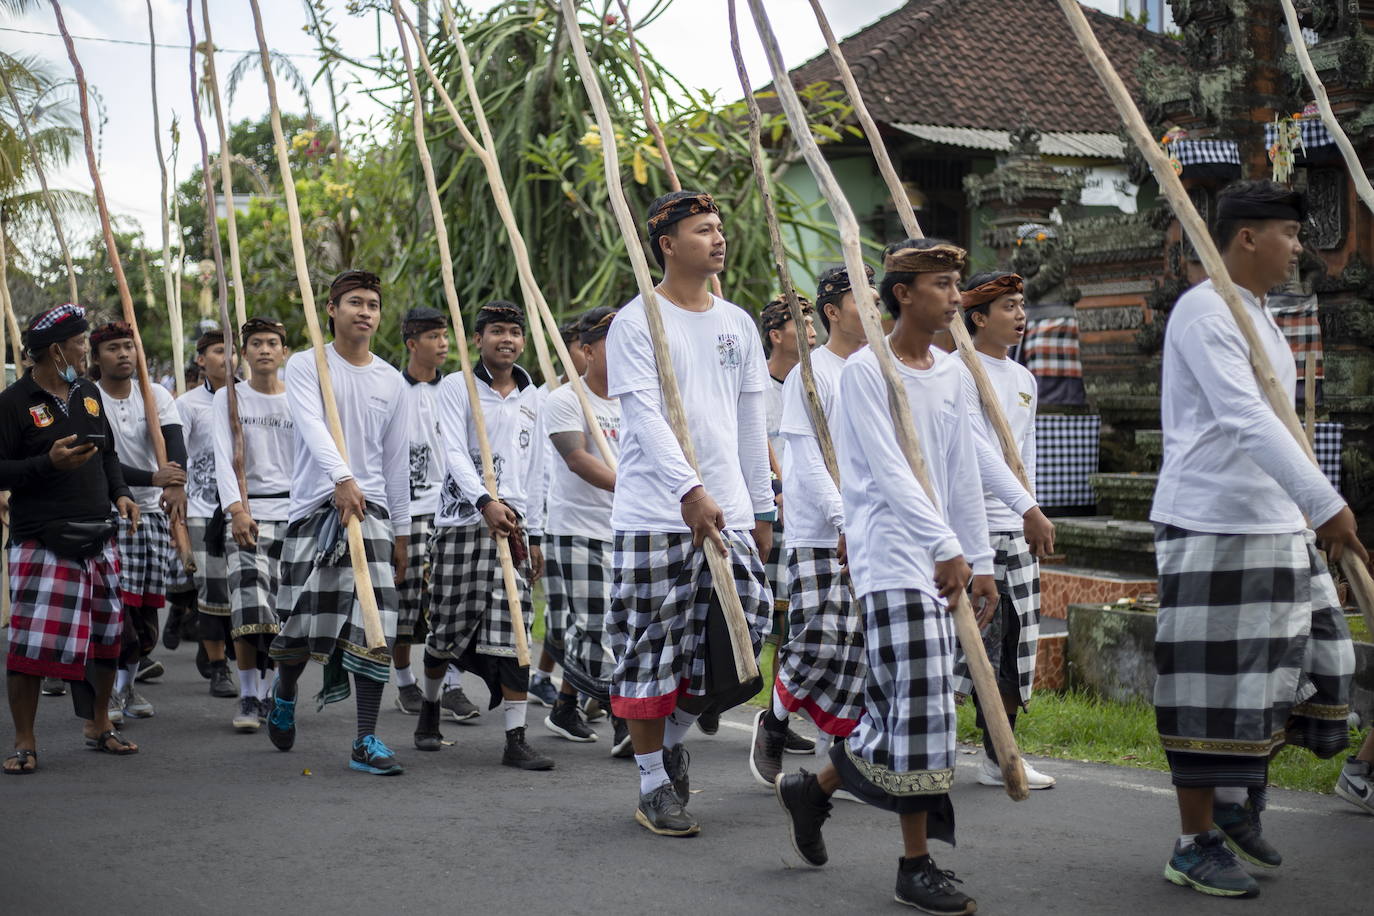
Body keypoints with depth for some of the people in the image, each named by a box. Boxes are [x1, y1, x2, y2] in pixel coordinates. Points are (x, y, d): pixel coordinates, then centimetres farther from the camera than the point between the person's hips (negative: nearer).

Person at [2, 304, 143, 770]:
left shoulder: (88, 393, 13)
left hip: (97, 539, 7)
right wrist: (49, 463, -21)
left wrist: (121, 493, 7)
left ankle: (100, 725, 28)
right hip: (42, 541, -6)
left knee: (106, 634, 11)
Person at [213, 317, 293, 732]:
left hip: (292, 512, 2)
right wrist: (237, 508, -19)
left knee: (283, 611, 2)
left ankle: (268, 694, 15)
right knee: (250, 606, -13)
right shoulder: (228, 398, 6)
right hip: (247, 513, -2)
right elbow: (223, 458, -5)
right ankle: (247, 698, -4)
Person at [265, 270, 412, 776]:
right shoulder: (305, 366, 1)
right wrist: (342, 477, -35)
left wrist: (401, 530, 16)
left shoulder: (391, 381, 12)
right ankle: (284, 692, 35)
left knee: (376, 624, -8)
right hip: (314, 507, -2)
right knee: (302, 621, 1)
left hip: (371, 510, 3)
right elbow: (312, 425, -18)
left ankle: (366, 742, -3)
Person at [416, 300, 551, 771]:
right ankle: (430, 706, 33)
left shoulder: (531, 397, 15)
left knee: (512, 632, -7)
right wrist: (485, 502, -28)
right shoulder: (457, 387, 1)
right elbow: (455, 453, -12)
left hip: (513, 523, 3)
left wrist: (535, 535, 16)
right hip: (462, 520, -3)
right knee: (449, 626, 6)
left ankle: (516, 739, -7)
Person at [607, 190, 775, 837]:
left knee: (740, 646, 2)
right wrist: (690, 491, -27)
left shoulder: (737, 323, 14)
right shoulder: (637, 322, -4)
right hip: (656, 516, -5)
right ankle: (654, 787, 13)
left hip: (729, 515, 6)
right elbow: (646, 417, -15)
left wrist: (761, 510, 16)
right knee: (652, 651, 0)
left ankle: (672, 731, 29)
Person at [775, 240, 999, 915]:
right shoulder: (865, 370, -7)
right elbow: (889, 469, -16)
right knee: (922, 706, -10)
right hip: (891, 559, -8)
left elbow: (962, 475, 16)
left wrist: (981, 561, 13)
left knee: (902, 708, 8)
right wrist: (945, 547, -22)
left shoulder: (950, 373, 15)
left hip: (938, 563, 8)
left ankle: (813, 789, 29)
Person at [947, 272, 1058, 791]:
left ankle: (1000, 757, 16)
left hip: (1015, 531, 8)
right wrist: (1029, 509, -23)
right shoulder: (959, 372, -9)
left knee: (1014, 639, 8)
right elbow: (978, 447, -19)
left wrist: (1027, 510, 16)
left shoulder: (1023, 379, 17)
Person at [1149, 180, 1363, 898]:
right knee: (1213, 688, -3)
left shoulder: (1258, 316, 18)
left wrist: (1313, 510, 16)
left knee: (1312, 658, 12)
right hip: (1214, 529, -10)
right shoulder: (1203, 312, -14)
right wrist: (1326, 504, -30)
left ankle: (1240, 800, 28)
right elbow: (1245, 420, -25)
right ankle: (1195, 845, 10)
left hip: (1276, 526, 10)